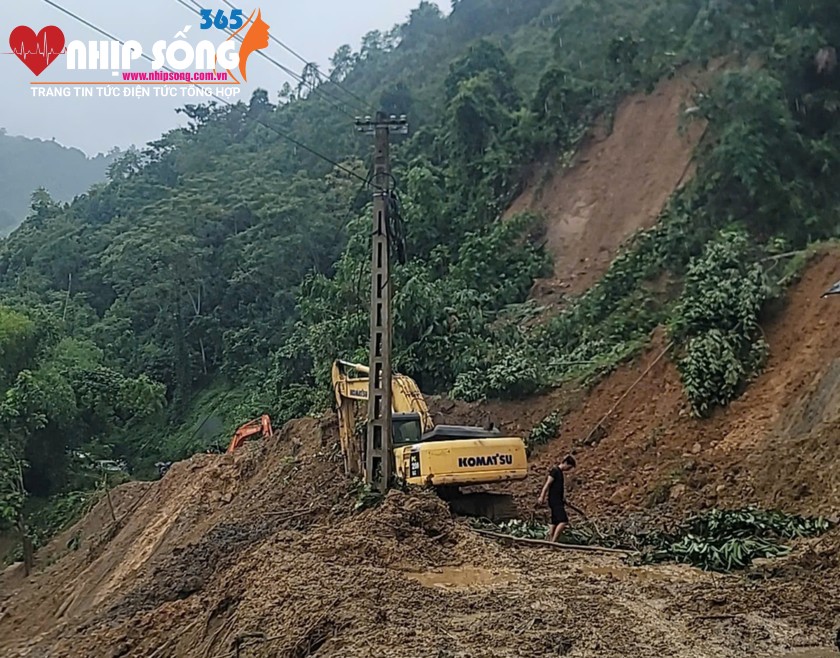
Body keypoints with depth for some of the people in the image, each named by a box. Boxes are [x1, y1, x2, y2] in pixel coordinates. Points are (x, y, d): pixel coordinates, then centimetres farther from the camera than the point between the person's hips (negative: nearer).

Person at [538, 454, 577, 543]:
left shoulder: (561, 473, 17)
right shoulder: (555, 471, -11)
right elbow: (547, 484, -15)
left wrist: (563, 500, 27)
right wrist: (542, 497, -17)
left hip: (558, 501, 10)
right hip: (554, 501, -10)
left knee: (555, 522, 11)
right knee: (563, 521, -17)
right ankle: (553, 541, -18)